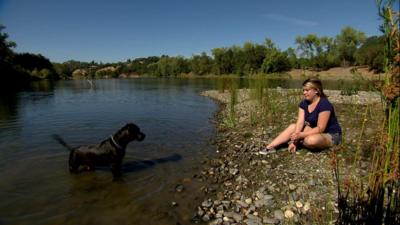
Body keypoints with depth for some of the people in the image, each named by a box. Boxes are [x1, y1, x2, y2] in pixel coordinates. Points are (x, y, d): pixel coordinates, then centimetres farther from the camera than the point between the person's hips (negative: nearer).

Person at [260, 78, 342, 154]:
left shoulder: (324, 104, -24)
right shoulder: (304, 103, -4)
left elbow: (320, 128, -27)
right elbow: (300, 123, -12)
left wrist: (300, 135, -33)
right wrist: (294, 139, -25)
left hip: (331, 135, -7)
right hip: (315, 131, 7)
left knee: (311, 140, -37)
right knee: (293, 127, -10)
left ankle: (301, 142, -1)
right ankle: (270, 147, -21)